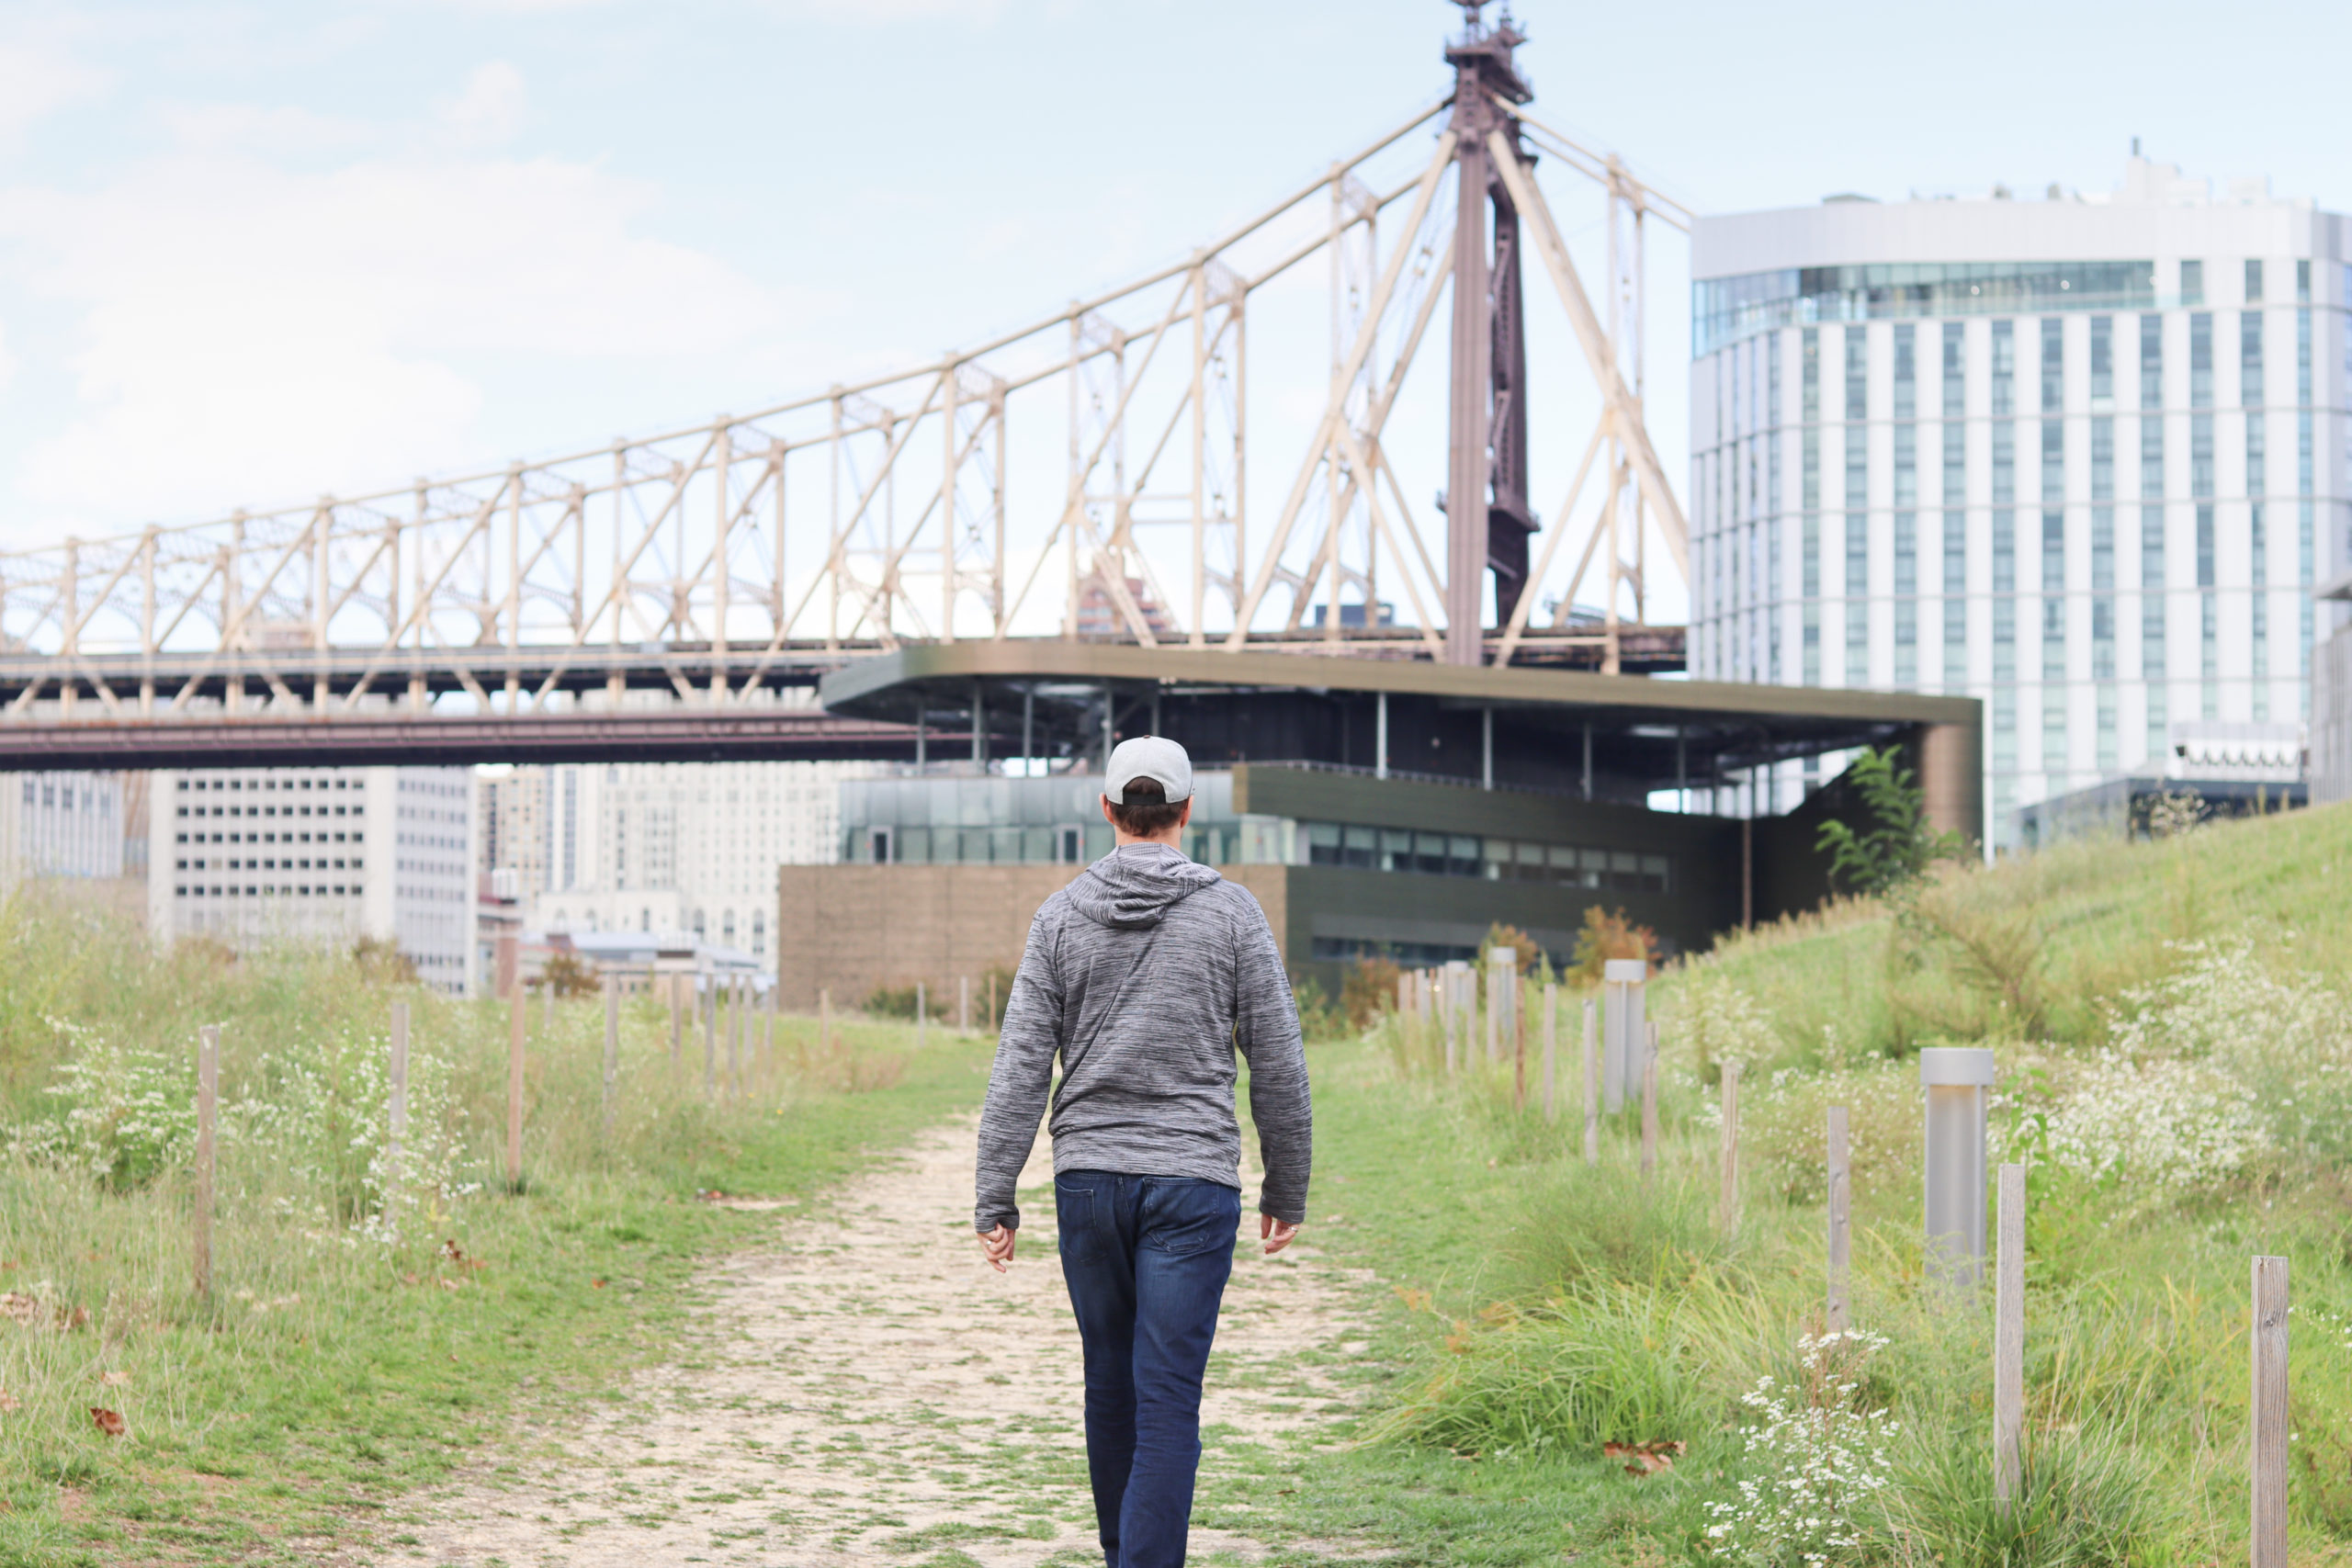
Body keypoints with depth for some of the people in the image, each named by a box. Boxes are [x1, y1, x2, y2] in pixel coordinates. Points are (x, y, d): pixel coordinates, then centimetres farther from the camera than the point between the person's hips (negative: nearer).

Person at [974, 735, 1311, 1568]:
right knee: (1168, 1399, -5)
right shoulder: (1232, 913, -1)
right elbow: (1278, 1065, 0)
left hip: (1089, 1182, 3)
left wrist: (995, 1198, 0)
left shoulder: (1061, 915, 2)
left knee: (1110, 1384, 17)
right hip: (1192, 1184, -2)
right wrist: (1286, 1190, 10)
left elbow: (1020, 1067, -2)